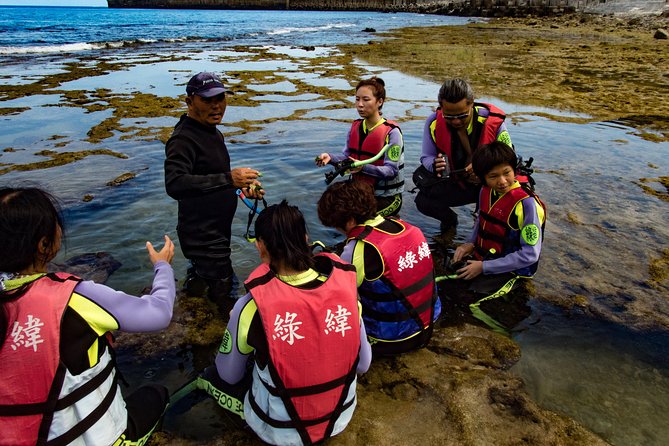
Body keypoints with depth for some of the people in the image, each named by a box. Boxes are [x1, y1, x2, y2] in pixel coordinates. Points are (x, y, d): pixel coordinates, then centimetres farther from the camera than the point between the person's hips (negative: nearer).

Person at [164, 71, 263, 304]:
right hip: (202, 238, -10)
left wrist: (242, 186, 7)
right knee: (222, 290, -3)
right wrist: (228, 179, -39)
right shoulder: (183, 139, -20)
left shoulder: (213, 132, 11)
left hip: (217, 231, 10)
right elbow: (174, 184, -35)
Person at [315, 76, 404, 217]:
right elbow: (347, 157, 2)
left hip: (387, 196, -7)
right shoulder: (355, 127, 2)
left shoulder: (391, 132, -17)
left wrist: (364, 167, -35)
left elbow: (391, 170, -20)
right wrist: (330, 157, -19)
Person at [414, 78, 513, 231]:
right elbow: (426, 157, -5)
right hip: (457, 184, 2)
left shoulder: (494, 122, -21)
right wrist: (435, 165, -31)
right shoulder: (434, 123, -16)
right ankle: (449, 219, 19)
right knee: (422, 201, -17)